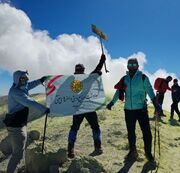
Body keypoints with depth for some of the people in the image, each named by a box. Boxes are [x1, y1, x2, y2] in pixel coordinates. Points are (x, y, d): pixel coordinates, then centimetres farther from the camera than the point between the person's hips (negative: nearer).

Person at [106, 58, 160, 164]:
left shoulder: (143, 77, -3)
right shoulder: (124, 79, 7)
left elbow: (150, 91, -7)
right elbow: (119, 92, 6)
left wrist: (156, 104, -17)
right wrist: (112, 102, -6)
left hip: (141, 109, -3)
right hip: (128, 109, 4)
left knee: (146, 132, 0)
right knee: (130, 132, 13)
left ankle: (148, 153, 20)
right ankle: (133, 152, 29)